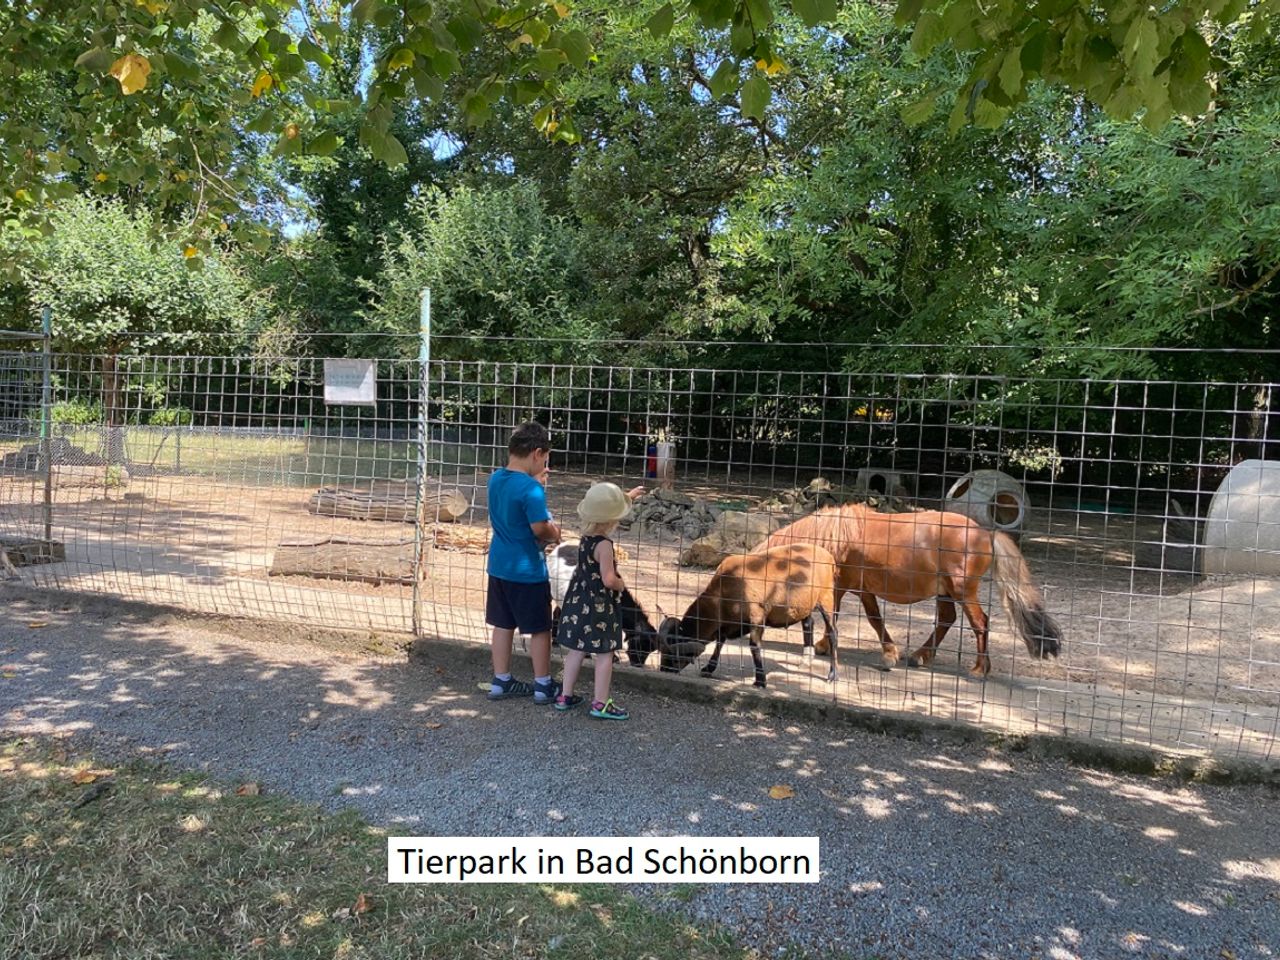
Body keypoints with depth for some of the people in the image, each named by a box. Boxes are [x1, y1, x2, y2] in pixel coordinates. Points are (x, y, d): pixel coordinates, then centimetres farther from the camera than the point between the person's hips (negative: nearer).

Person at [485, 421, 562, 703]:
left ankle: (501, 681, 26)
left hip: (499, 565, 8)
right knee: (540, 628, 7)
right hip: (527, 570, -8)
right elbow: (540, 528, -24)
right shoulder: (530, 489, -23)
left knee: (503, 624, 16)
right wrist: (555, 533, -4)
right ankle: (543, 686, 17)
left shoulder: (496, 478, 3)